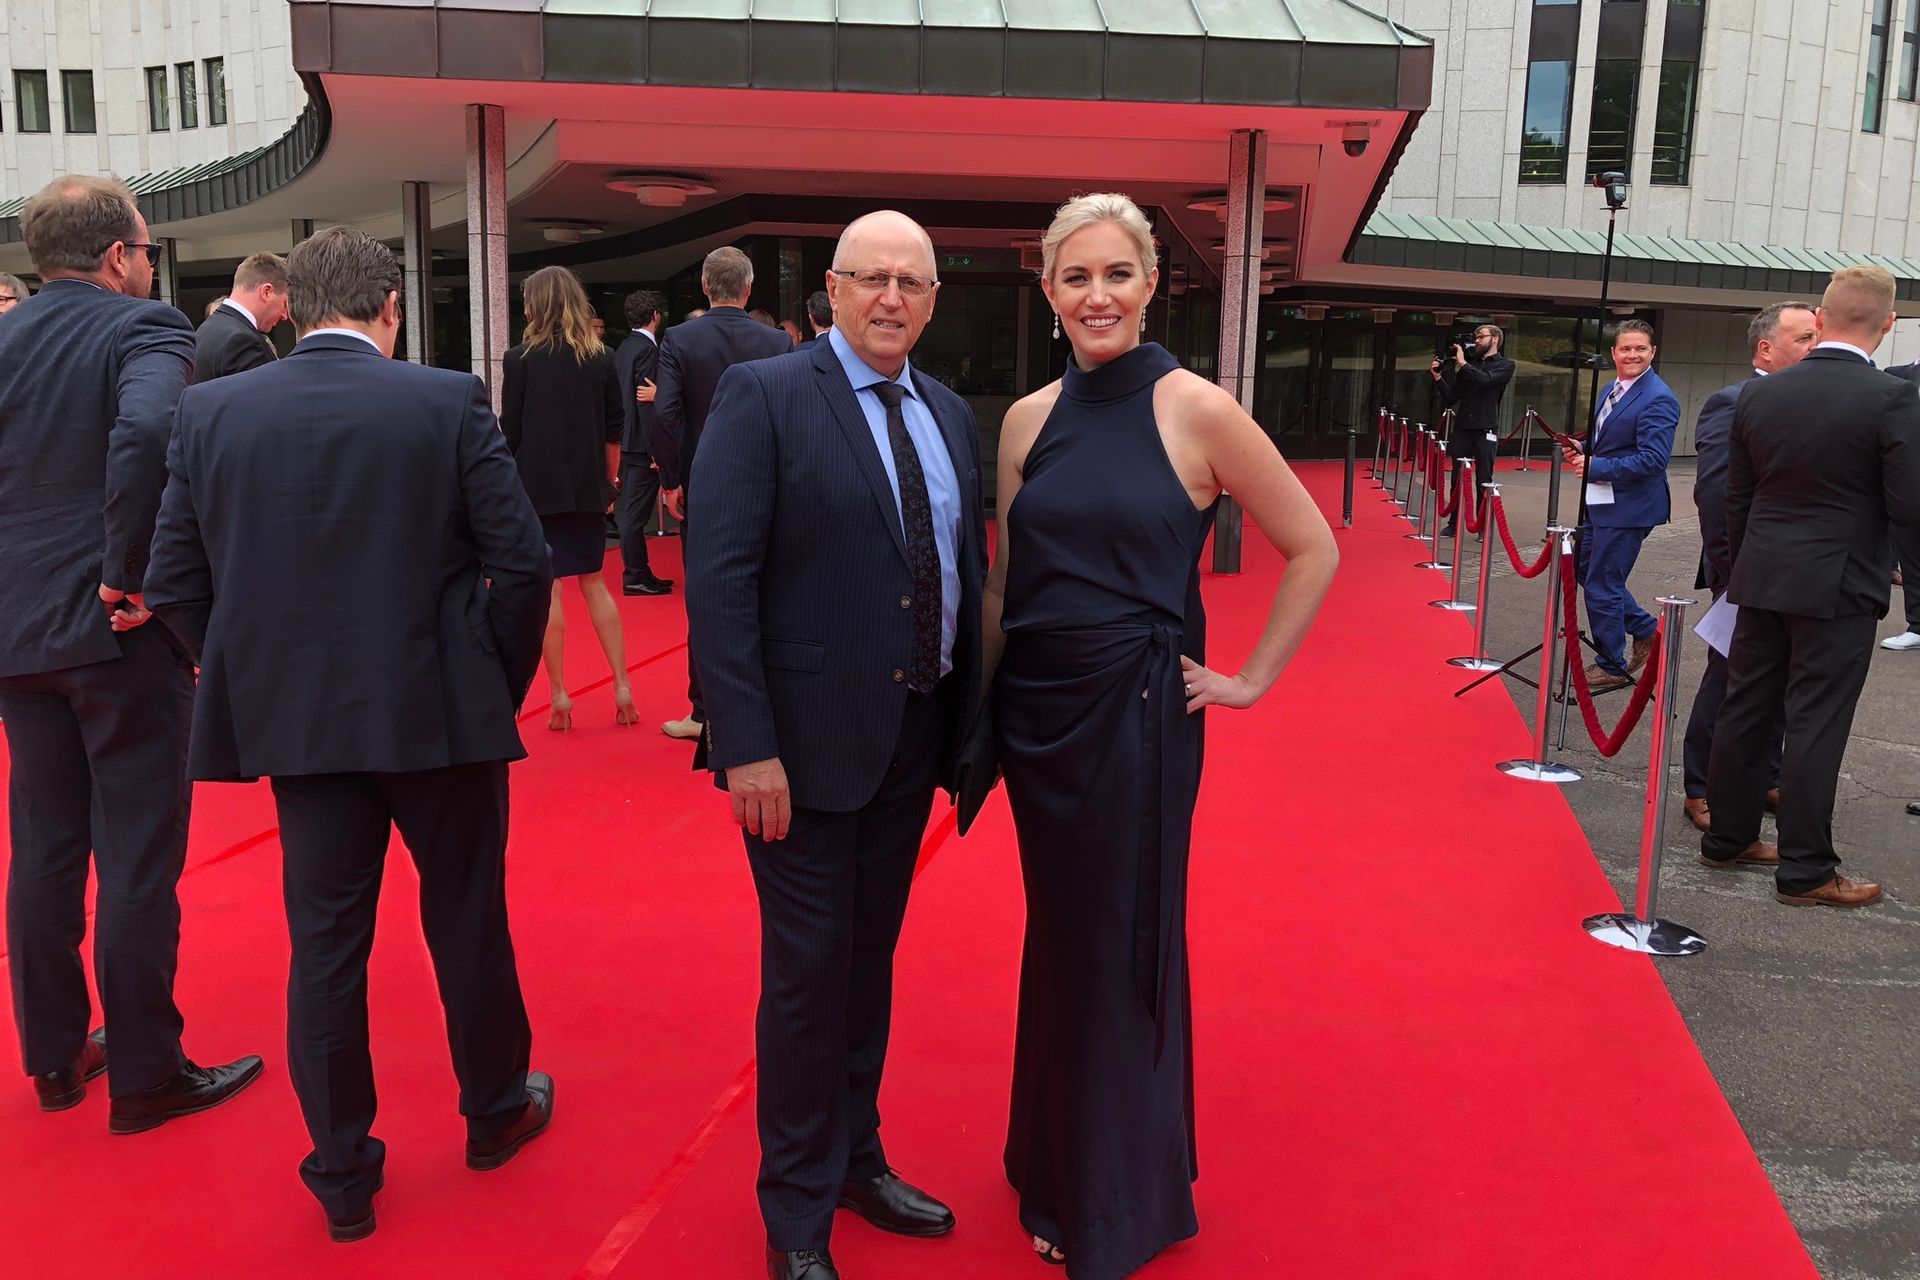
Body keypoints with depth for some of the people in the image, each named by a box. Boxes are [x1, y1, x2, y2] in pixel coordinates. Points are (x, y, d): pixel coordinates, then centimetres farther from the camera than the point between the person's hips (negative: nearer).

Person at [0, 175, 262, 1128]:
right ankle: (145, 1075, 11)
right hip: (120, 632, -7)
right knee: (138, 855, 2)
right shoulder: (143, 329, -10)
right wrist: (130, 576, -20)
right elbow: (145, 434, -30)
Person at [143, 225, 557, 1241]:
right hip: (440, 710, -2)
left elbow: (174, 583, 2)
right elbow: (520, 559, -11)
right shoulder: (448, 402, -8)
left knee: (325, 943, 11)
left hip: (294, 724, 2)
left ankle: (342, 1175, 22)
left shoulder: (211, 412, -1)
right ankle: (495, 1112, 34)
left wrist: (253, 684, 13)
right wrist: (499, 683, 3)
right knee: (467, 920, 16)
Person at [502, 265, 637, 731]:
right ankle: (622, 685, 10)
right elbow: (615, 430, 6)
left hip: (538, 487, -3)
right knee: (593, 582, 14)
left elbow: (509, 434, -4)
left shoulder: (521, 359, -6)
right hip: (587, 490, 4)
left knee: (549, 588, 1)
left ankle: (559, 696, 3)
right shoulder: (602, 359, 3)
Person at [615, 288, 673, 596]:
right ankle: (634, 577, 1)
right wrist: (656, 449, -19)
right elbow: (646, 401, -19)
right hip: (642, 442, -9)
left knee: (633, 509, 13)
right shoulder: (647, 349, -14)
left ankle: (639, 572, 21)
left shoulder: (625, 347, 13)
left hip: (628, 440, 10)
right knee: (636, 510, -4)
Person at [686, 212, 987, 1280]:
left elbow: (970, 566, 12)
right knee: (809, 973, 5)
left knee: (871, 959, 19)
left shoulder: (952, 415, 10)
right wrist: (748, 746, -20)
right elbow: (720, 578, -15)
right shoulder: (764, 397, -9)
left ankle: (858, 1160, 39)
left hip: (914, 740, 6)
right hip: (807, 742, -6)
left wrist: (966, 716, 5)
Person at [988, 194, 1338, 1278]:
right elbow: (1003, 583, 10)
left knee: (1124, 946, 8)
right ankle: (1056, 1172, 37)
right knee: (1057, 940, 16)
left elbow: (1314, 551, -4)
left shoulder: (1196, 410, -10)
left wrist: (1252, 680, -5)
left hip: (1136, 714, -4)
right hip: (1037, 713, 4)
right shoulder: (1031, 420, 4)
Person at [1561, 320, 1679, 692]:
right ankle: (1646, 630, 34)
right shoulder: (1612, 389, 11)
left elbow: (1653, 459, -24)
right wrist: (1582, 450, 3)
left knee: (1602, 585, -2)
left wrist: (1595, 467, -24)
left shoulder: (1657, 400, -18)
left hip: (1629, 506, -10)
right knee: (1587, 571, 19)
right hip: (1602, 502, 10)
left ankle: (1611, 667, 14)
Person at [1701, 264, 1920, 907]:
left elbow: (1737, 496, 8)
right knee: (1816, 724, 0)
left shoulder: (1758, 393, 2)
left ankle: (1726, 836, 25)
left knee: (1744, 709, 13)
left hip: (1762, 580, 5)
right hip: (1838, 586, -5)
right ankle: (1805, 870, 8)